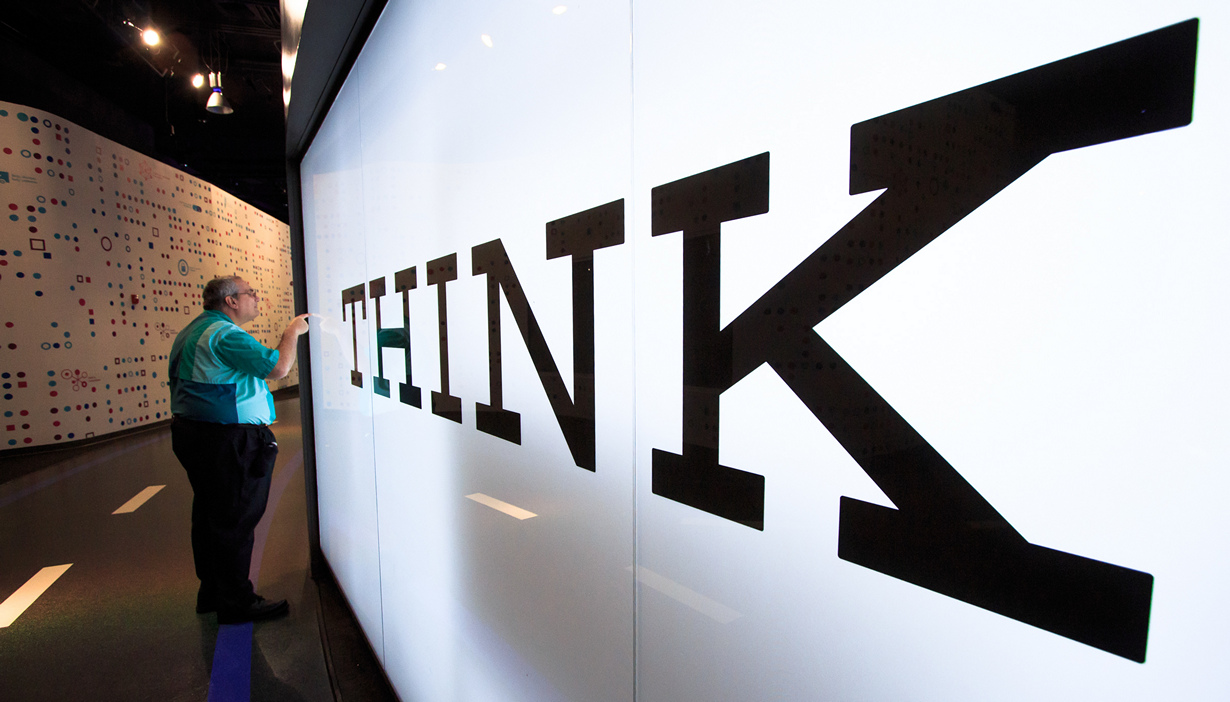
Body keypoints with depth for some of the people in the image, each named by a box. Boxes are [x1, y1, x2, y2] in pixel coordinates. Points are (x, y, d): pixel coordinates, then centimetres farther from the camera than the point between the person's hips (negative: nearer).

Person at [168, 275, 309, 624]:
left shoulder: (192, 331, 16)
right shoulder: (226, 334, -19)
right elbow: (278, 367, -25)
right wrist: (292, 331, -9)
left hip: (191, 432, 11)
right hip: (227, 440, -11)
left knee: (209, 513, 19)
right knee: (235, 520, 0)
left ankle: (211, 591, 34)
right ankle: (237, 602, 12)